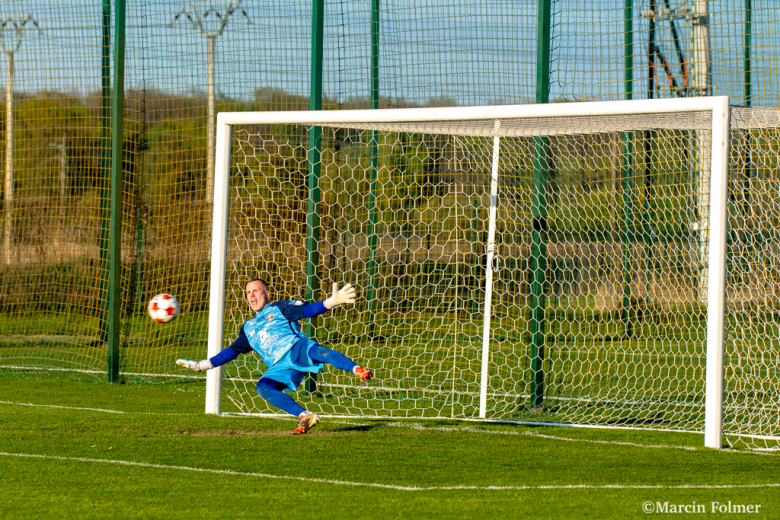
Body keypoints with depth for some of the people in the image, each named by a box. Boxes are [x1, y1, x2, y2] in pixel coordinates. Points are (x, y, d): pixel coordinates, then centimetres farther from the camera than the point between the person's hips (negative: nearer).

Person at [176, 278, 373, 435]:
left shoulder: (280, 308, 17)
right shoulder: (249, 328, 32)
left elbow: (308, 310, 5)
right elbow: (231, 351, 37)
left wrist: (332, 302, -12)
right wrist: (202, 365, 33)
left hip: (298, 350, -4)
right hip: (281, 366, 4)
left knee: (318, 350, -38)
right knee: (263, 387, -27)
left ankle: (357, 370, -52)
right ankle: (305, 416, -32)